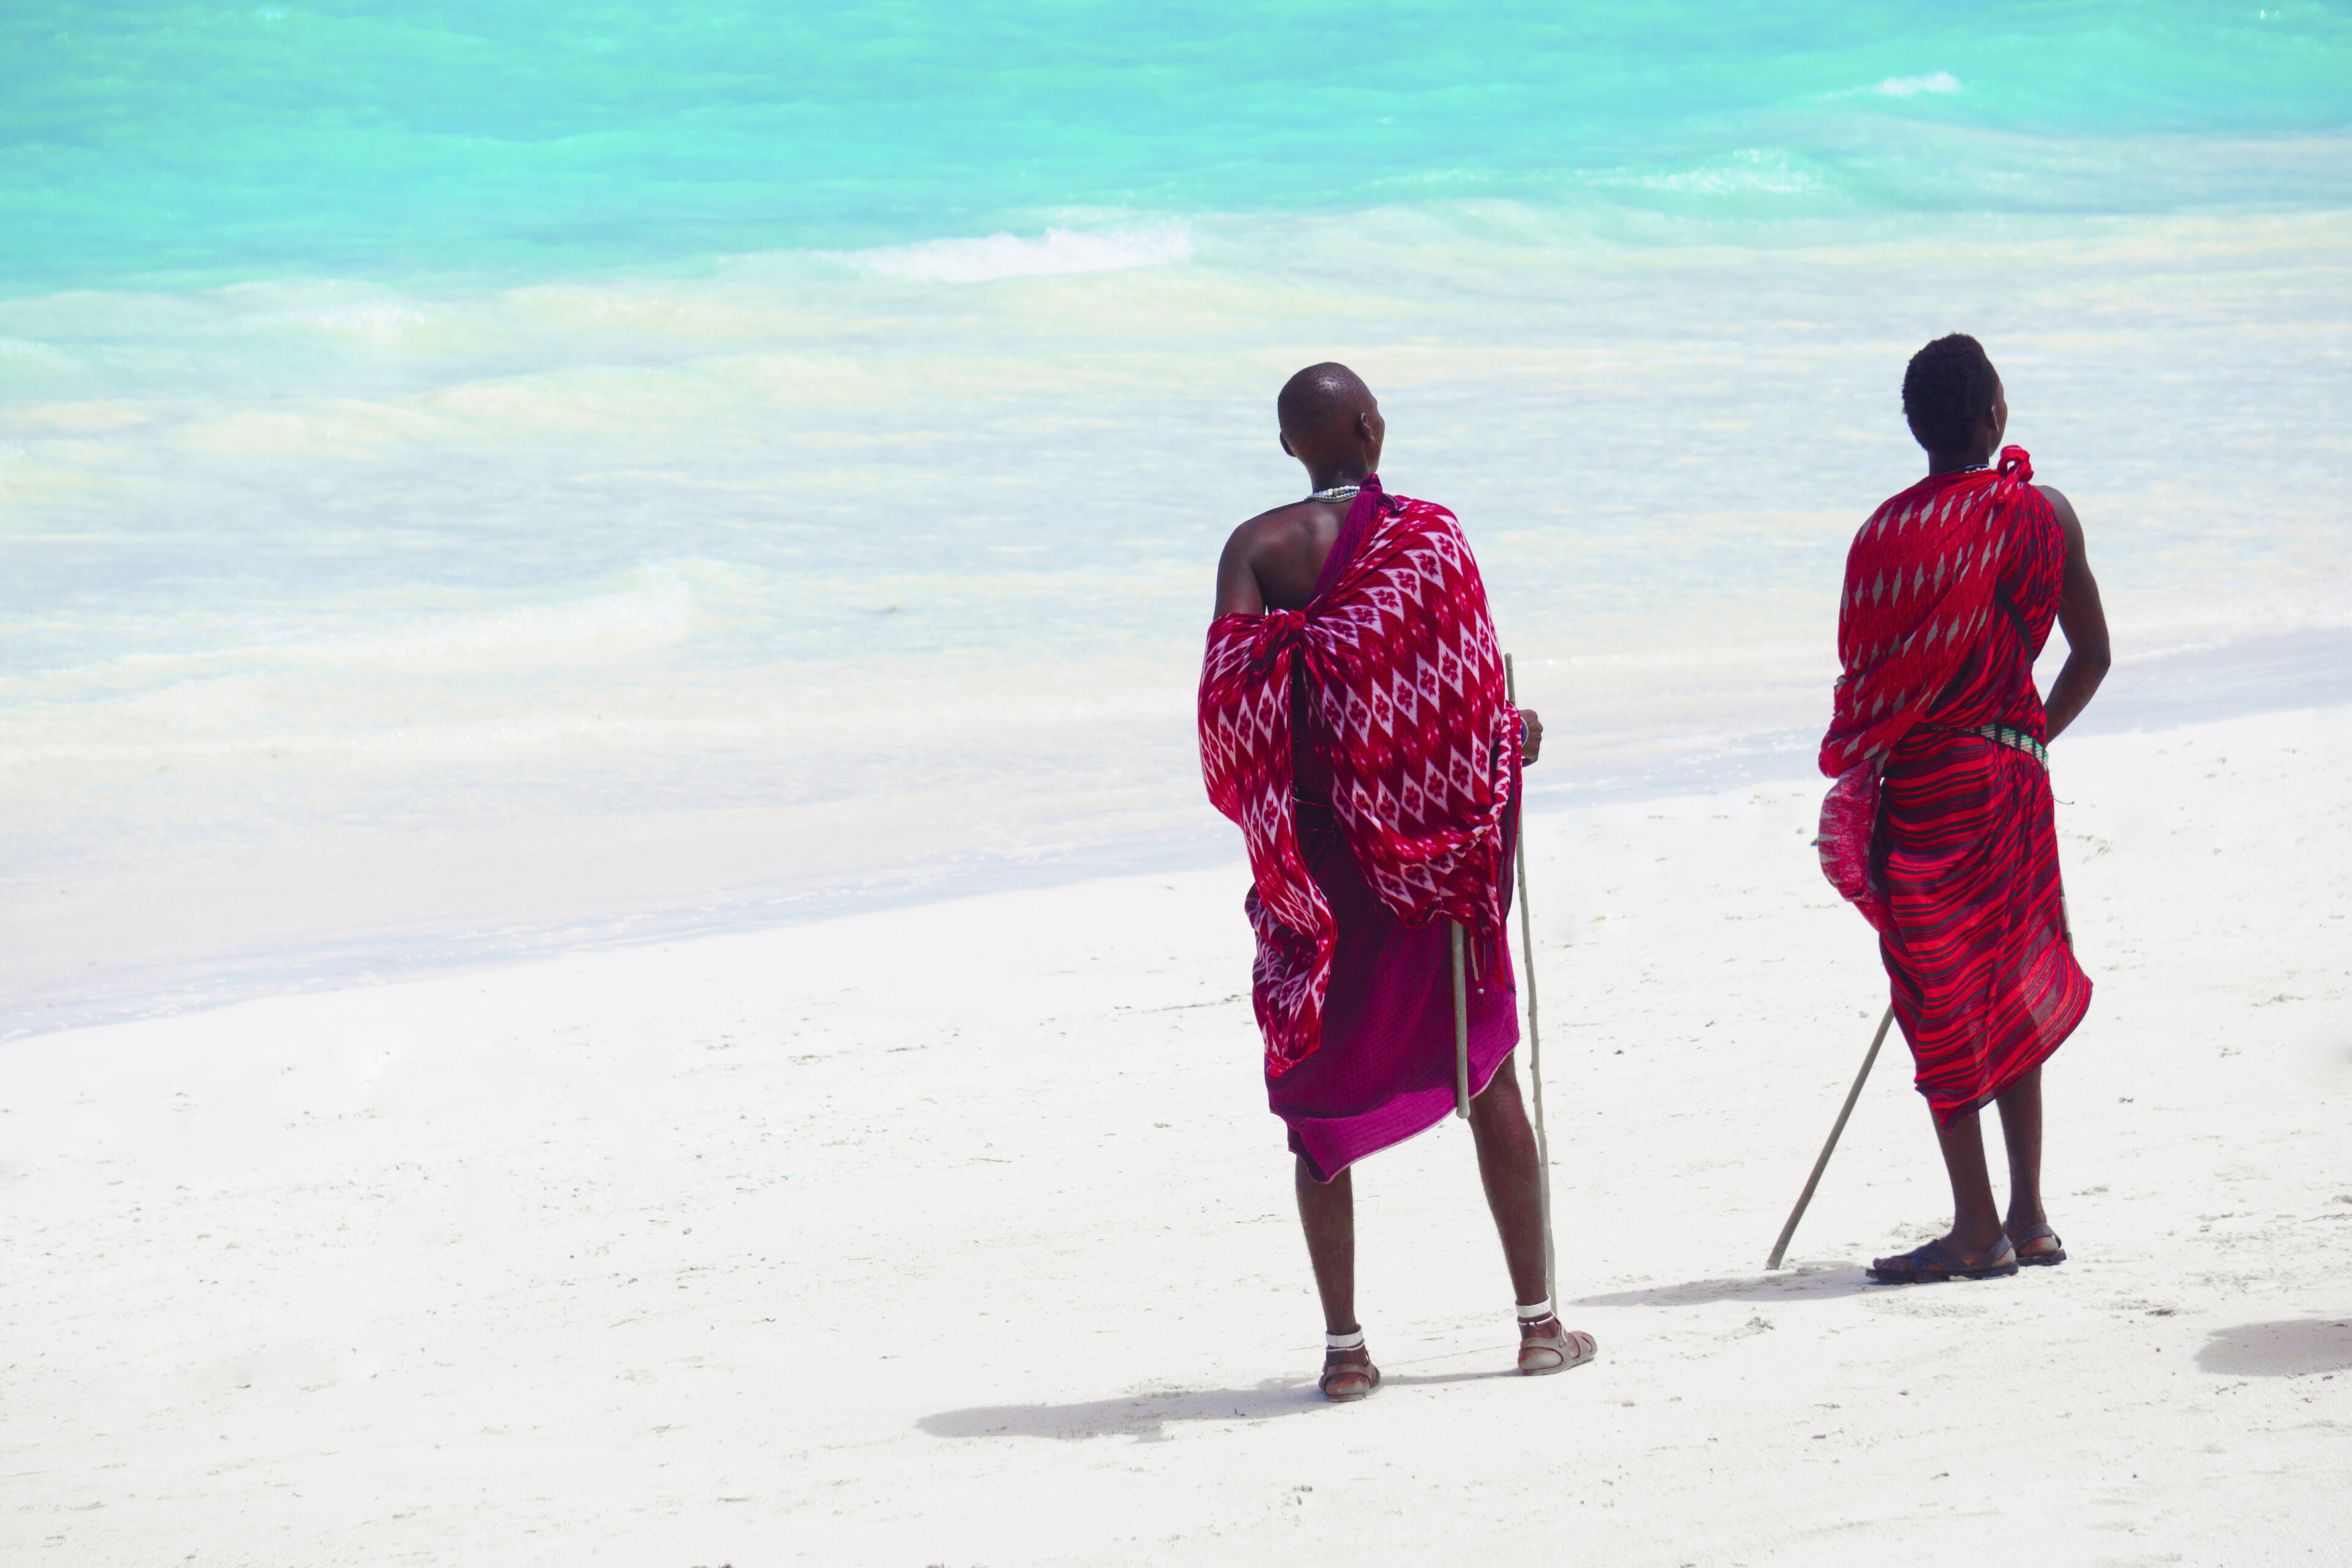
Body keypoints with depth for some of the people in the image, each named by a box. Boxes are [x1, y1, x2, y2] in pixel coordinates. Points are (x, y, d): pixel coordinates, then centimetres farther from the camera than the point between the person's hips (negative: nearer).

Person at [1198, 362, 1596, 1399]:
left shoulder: (1257, 549, -3)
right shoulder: (1429, 534, -5)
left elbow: (1230, 688, -15)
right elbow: (1479, 698, -8)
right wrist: (1512, 741, 12)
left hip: (1314, 844, 0)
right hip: (1434, 842, 0)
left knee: (1320, 1086, 7)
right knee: (1485, 1070, 12)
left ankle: (1344, 1343, 3)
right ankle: (1538, 1321, 14)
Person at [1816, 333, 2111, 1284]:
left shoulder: (1889, 533, -11)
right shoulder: (2045, 517, 0)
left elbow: (1862, 674, -8)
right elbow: (2092, 656, 6)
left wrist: (1859, 779, 6)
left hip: (1925, 781, -4)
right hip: (2014, 772, 4)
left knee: (1942, 1003, 1)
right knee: (2013, 993, 15)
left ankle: (1976, 1232, 1)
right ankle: (2028, 1218, 18)